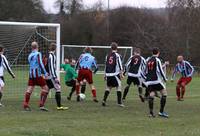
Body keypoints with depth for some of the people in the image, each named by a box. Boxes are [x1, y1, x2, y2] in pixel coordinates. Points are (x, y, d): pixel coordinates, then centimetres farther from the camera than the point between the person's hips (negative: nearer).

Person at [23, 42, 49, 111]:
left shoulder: (30, 55, 16)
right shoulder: (38, 54, -5)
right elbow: (40, 64, -14)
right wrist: (45, 73, -13)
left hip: (31, 74, 7)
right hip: (37, 74, -7)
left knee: (29, 89, 5)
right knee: (45, 88, -1)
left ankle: (25, 105, -1)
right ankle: (41, 105, -8)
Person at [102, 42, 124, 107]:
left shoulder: (108, 56, 12)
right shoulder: (117, 55, -4)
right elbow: (120, 65, -9)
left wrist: (105, 75, 24)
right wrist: (121, 74, -7)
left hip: (108, 74, 5)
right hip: (115, 74, -5)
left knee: (108, 87, 17)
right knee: (119, 87, 0)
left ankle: (104, 100, 8)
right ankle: (119, 102, -4)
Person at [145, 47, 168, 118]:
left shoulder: (148, 60, 13)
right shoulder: (157, 60, -5)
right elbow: (160, 70, -8)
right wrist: (164, 78, 5)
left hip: (149, 80, 6)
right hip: (156, 80, -6)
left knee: (151, 95, 4)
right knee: (164, 93, 2)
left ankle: (151, 112, -4)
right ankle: (161, 111, -3)